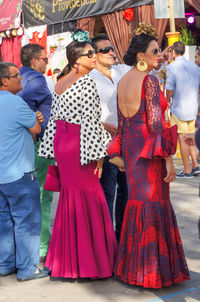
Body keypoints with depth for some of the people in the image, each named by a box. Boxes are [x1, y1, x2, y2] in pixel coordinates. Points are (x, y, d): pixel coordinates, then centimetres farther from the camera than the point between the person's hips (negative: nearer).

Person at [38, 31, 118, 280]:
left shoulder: (60, 82, 11)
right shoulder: (86, 83, -14)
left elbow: (54, 118, 13)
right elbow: (90, 121, -19)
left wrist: (53, 150, 16)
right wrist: (97, 154, -15)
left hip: (61, 143, 9)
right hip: (79, 146, -8)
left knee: (70, 195, 16)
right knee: (87, 198, -1)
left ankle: (66, 260, 25)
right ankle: (88, 262, 7)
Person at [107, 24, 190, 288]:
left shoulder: (122, 82, 10)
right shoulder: (149, 81, -15)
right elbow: (156, 124, -19)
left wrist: (121, 154, 19)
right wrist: (168, 159, -16)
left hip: (130, 148, 8)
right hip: (149, 149, -8)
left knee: (136, 200, 15)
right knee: (154, 203, -1)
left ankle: (133, 266, 23)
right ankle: (153, 269, 5)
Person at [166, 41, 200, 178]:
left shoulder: (171, 67, -11)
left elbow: (169, 90, -14)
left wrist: (168, 101, 5)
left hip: (179, 108, -6)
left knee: (182, 139, 1)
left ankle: (187, 170, 6)